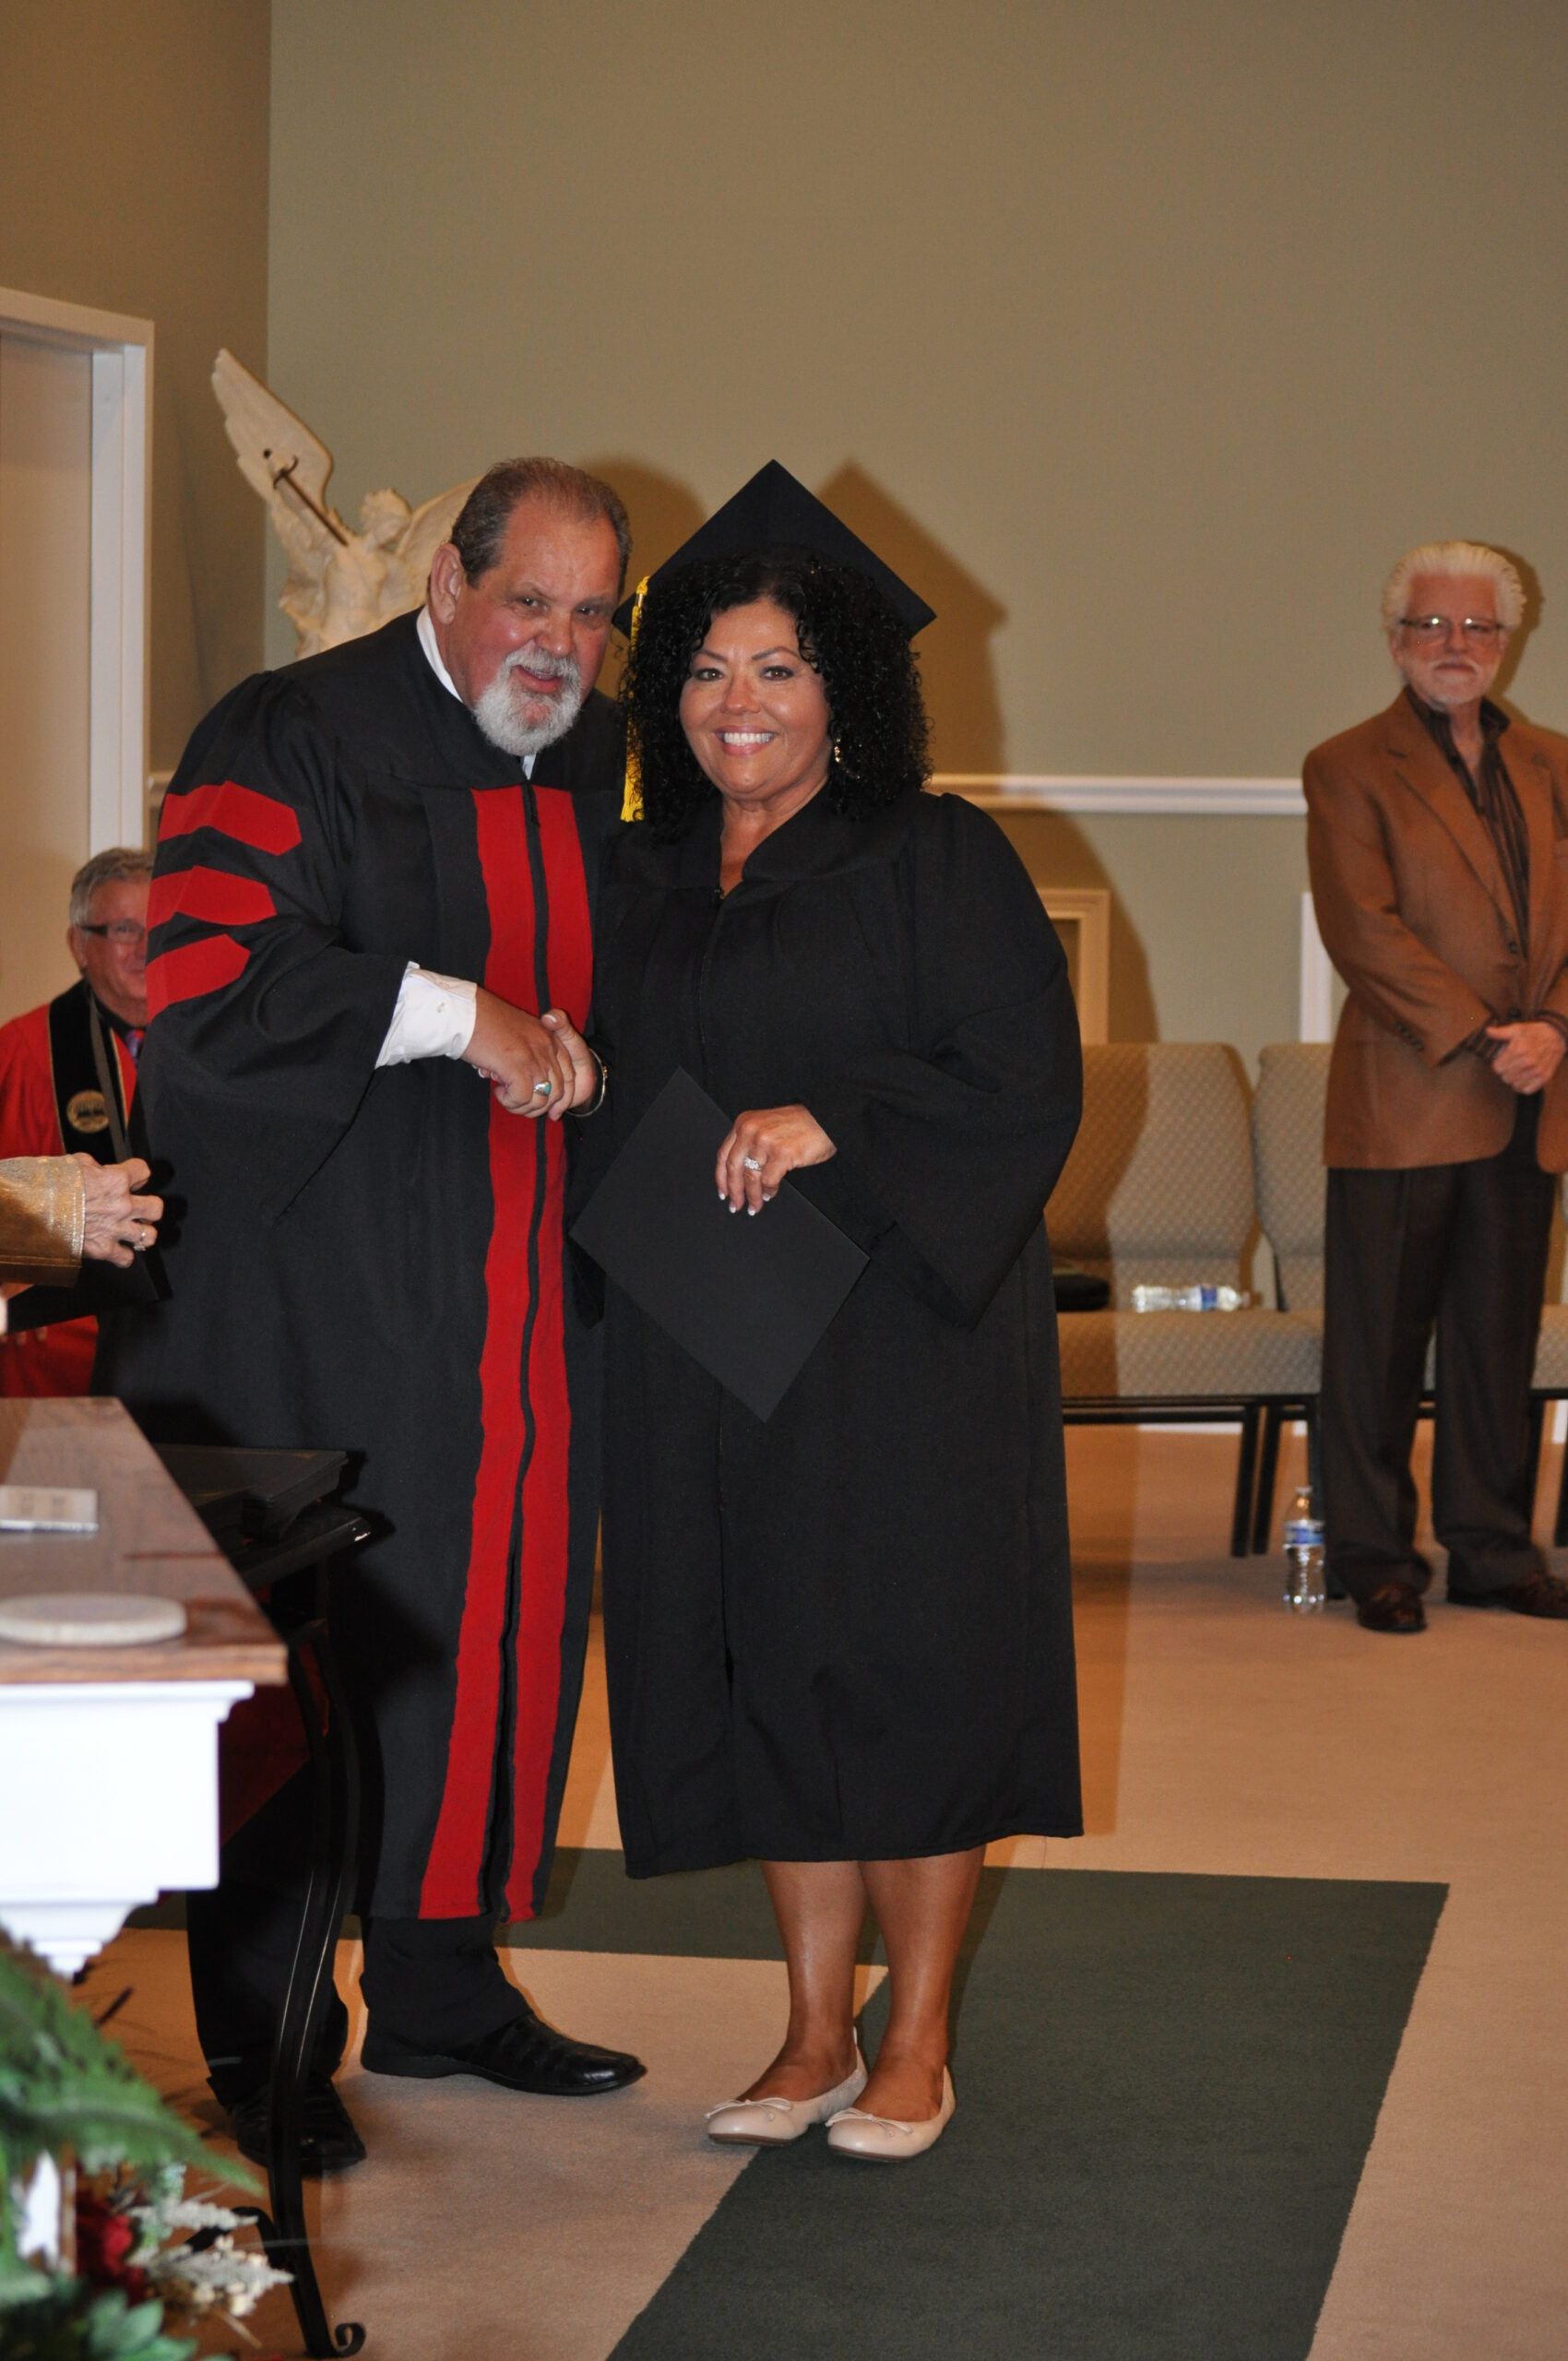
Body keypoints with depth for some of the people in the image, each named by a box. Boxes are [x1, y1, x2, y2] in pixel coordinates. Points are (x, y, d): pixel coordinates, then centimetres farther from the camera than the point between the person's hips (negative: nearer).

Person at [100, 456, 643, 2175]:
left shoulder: (608, 771, 13)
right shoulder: (296, 740, -8)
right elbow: (209, 972, -21)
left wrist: (576, 1045, 4)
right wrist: (460, 1015, -23)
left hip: (521, 1299, 6)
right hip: (317, 1300, -6)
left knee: (498, 1621, 9)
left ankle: (439, 1983, 24)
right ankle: (265, 2043, 8)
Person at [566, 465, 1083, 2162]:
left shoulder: (939, 862, -4)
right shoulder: (638, 881, 12)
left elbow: (1027, 1087, -11)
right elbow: (606, 1097, 18)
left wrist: (830, 1126, -22)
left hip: (898, 1331, -5)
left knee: (903, 1670, -2)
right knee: (766, 1677, 7)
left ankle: (915, 2047, 9)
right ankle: (817, 2033, 18)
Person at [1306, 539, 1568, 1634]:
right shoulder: (1350, 768, 0)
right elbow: (1363, 928, -9)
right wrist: (1478, 1038, -14)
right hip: (1405, 1099, -4)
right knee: (1381, 1342, 0)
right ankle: (1376, 1558, 8)